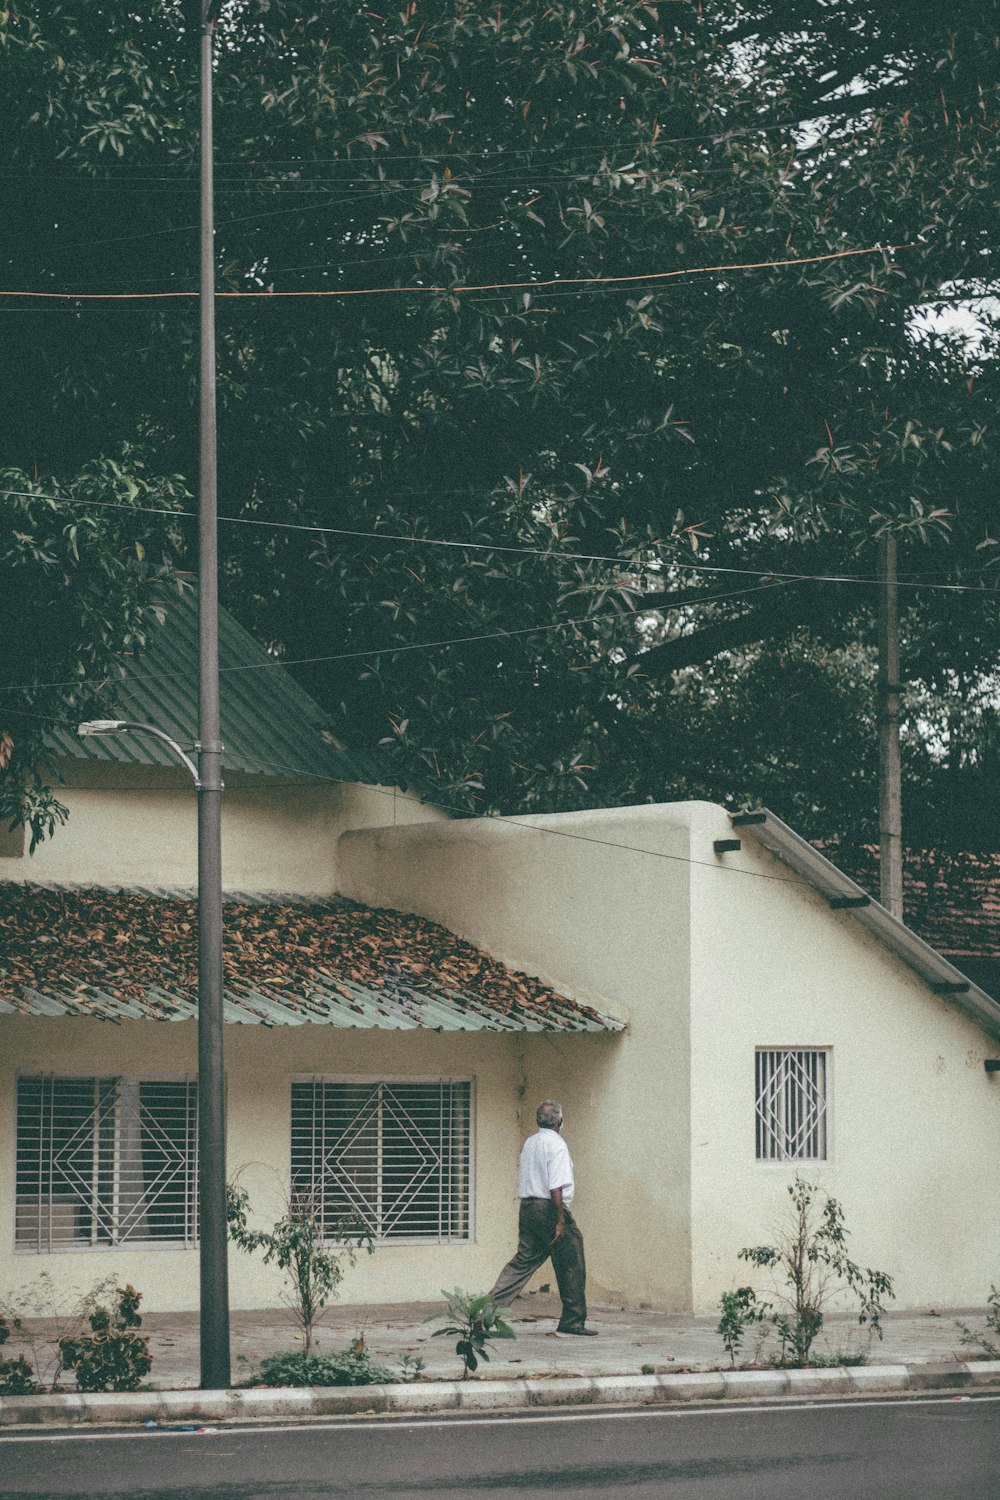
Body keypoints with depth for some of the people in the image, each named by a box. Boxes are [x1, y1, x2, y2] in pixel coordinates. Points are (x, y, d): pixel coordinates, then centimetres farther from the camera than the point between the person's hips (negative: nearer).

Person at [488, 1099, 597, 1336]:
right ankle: (573, 1322, 6)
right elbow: (556, 1186, -18)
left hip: (527, 1207, 8)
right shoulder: (556, 1145, -12)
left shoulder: (529, 1143, 13)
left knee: (523, 1261, 10)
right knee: (571, 1266, 2)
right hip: (549, 1208, -8)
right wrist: (561, 1220, -18)